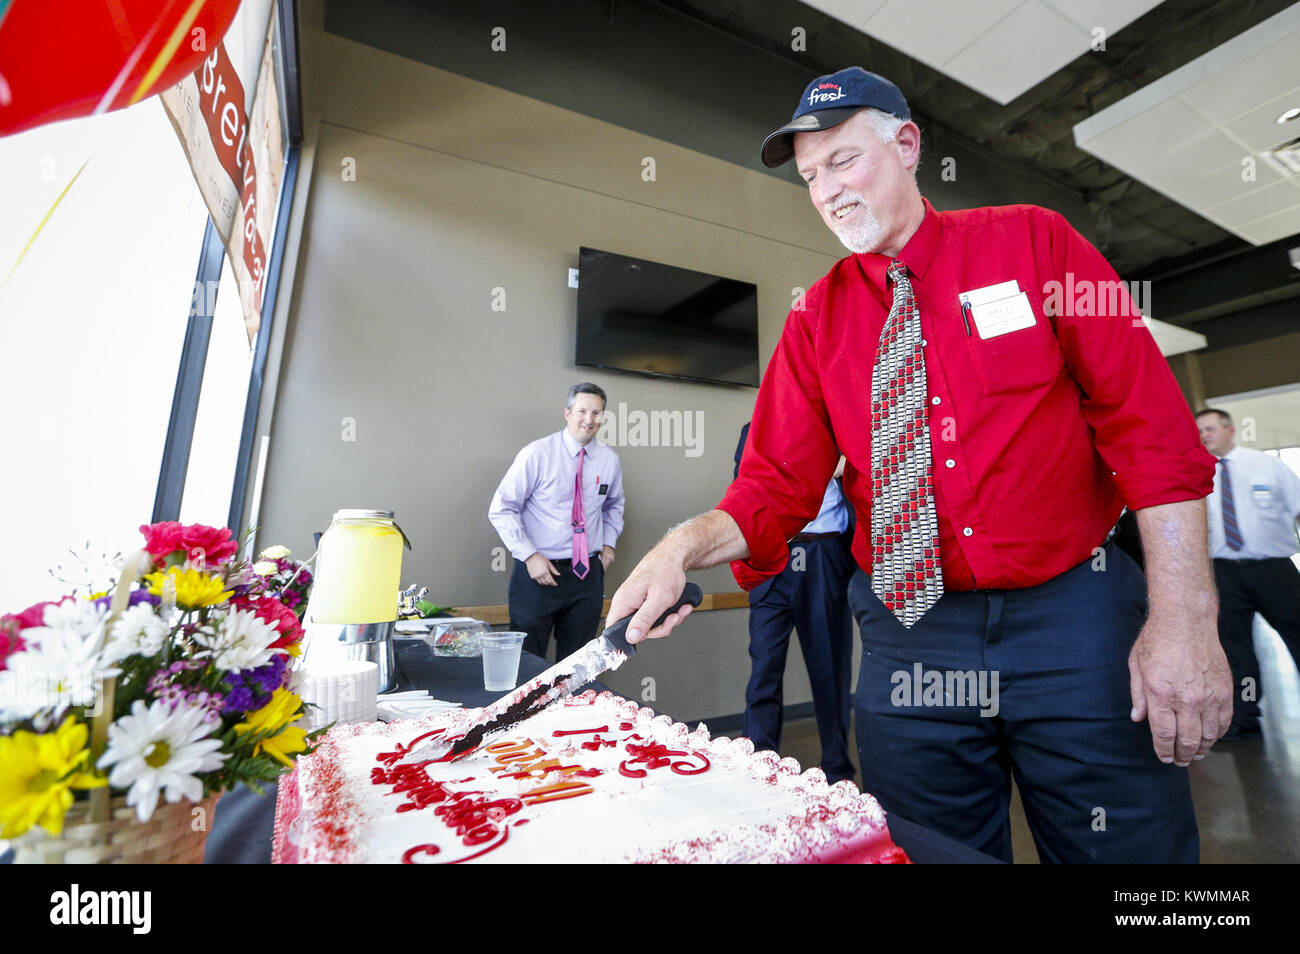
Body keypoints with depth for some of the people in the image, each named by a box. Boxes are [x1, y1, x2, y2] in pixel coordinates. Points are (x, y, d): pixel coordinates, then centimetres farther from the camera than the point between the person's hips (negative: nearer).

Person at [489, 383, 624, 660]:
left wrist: (609, 543, 9)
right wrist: (529, 555, -16)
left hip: (588, 572, 4)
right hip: (537, 570, -3)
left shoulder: (609, 460, 3)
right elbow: (501, 510, -9)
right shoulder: (537, 454, -10)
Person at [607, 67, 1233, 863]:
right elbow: (778, 484, -2)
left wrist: (1184, 615, -12)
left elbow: (1151, 425, -3)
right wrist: (684, 546, -20)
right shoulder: (816, 318, 4)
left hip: (1073, 621, 0)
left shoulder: (1035, 243, 1)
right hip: (909, 639, 2)